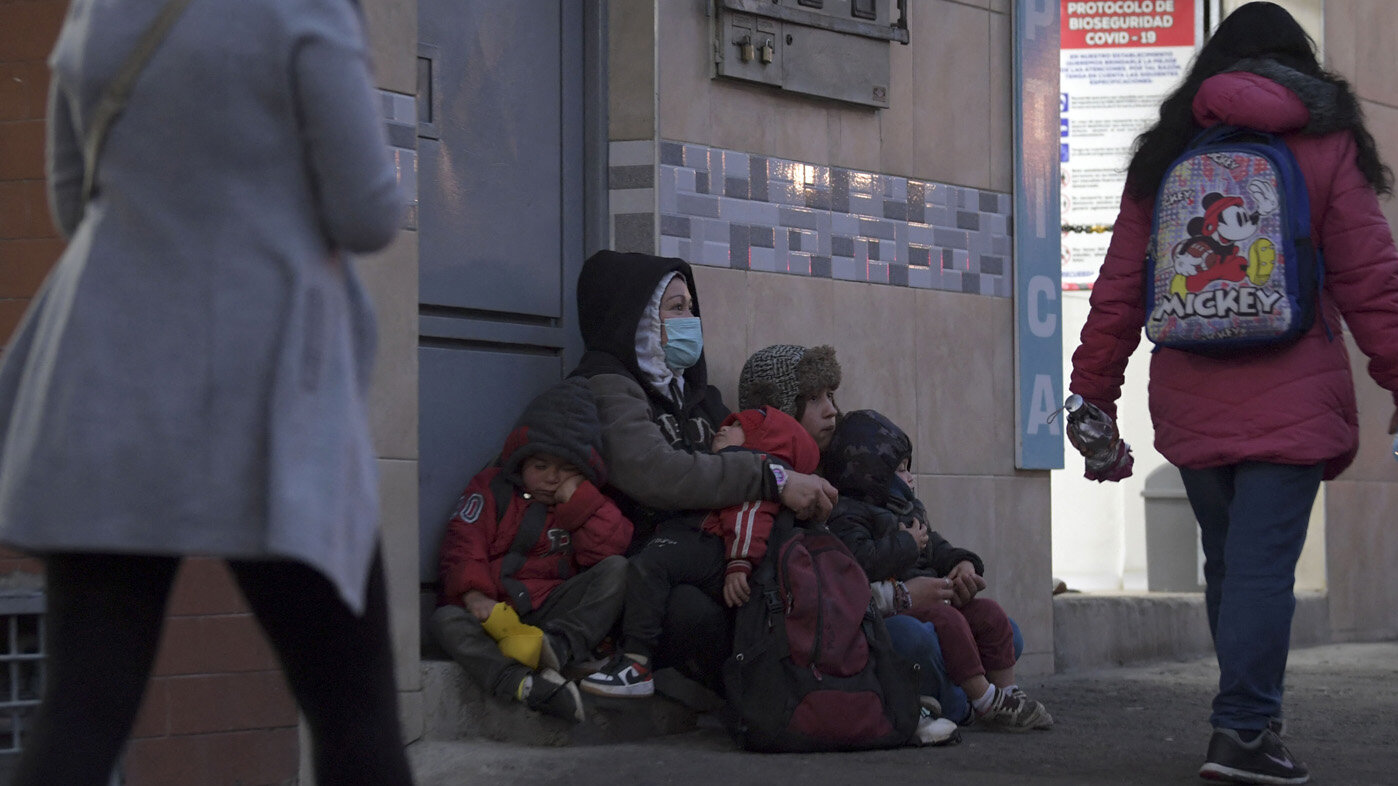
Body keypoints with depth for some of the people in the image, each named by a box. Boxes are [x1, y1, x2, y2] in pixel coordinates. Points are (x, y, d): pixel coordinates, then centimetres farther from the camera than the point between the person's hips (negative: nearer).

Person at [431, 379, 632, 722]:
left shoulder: (584, 503, 17)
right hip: (495, 610, -2)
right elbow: (463, 545, -3)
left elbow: (609, 549, -2)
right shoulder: (492, 488, 11)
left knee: (617, 569, -18)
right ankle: (528, 687, -55)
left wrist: (576, 499, -6)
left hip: (553, 611, 2)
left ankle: (557, 648, -42)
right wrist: (473, 594, -20)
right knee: (447, 620, -32)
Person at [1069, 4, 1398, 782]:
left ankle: (1252, 719, 23)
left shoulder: (1165, 155, 11)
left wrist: (1095, 395, 11)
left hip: (1191, 400, 3)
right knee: (1265, 564, -7)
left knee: (1229, 564, 14)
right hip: (1290, 397, -3)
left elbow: (1120, 288, 8)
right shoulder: (1326, 146, 3)